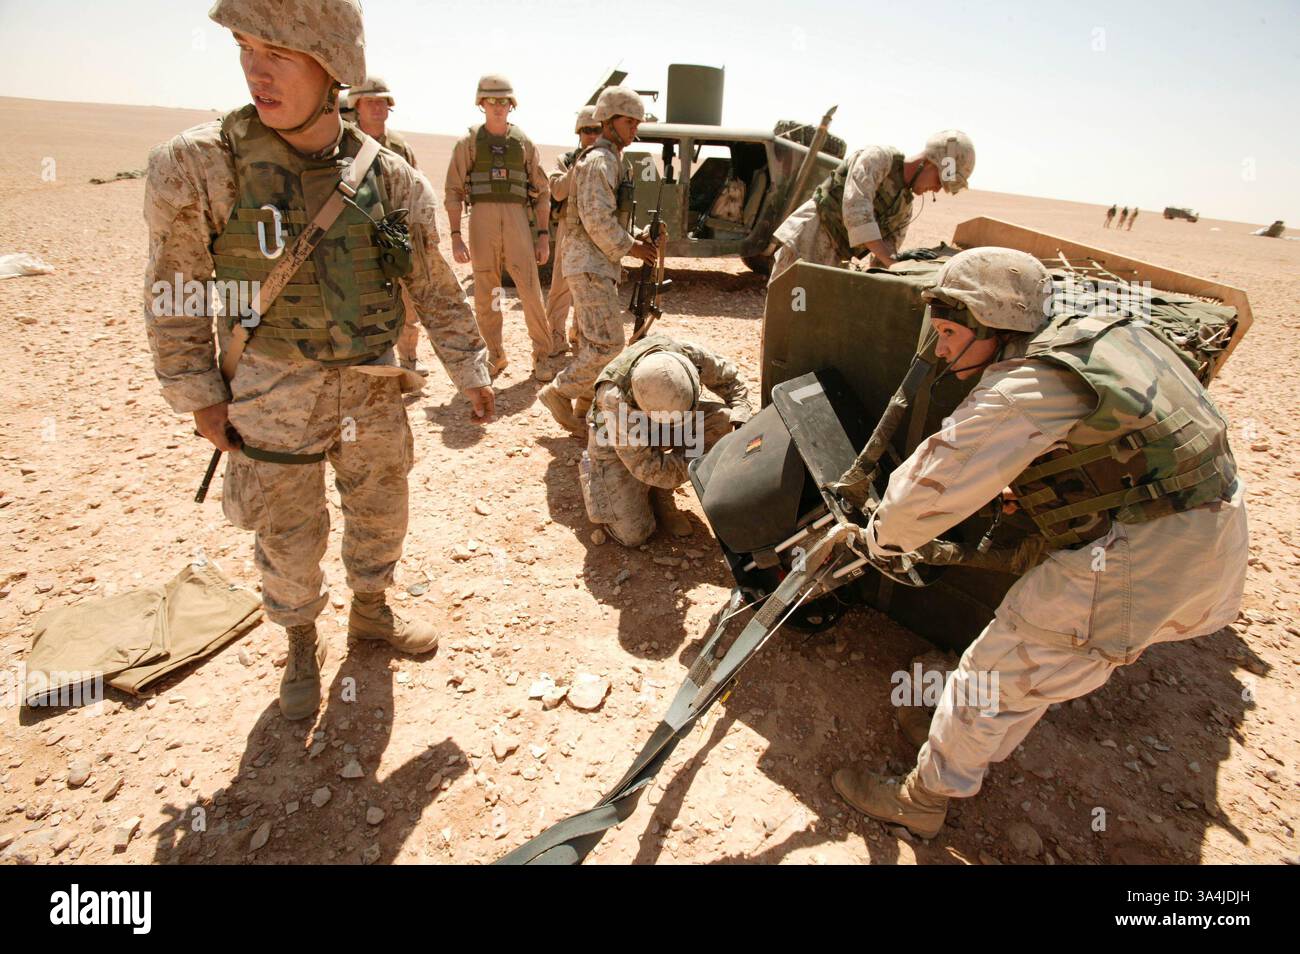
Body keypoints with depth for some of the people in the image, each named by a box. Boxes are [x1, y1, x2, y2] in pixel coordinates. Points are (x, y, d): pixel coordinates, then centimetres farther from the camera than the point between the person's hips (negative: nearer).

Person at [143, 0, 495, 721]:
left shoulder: (391, 179, -4)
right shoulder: (197, 166, -11)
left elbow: (436, 288, 3)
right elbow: (175, 296, -4)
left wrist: (470, 371, 5)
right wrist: (198, 395, -4)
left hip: (373, 389, 3)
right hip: (273, 398, -2)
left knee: (381, 514, 17)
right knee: (290, 536, 11)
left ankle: (371, 614, 44)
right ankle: (302, 645, 37)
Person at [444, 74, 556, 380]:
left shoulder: (524, 143, 11)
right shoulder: (468, 143, 8)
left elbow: (542, 192, 11)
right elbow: (453, 192, 5)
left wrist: (543, 235, 2)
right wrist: (455, 236, -5)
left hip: (517, 221, 0)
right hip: (481, 220, 0)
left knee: (531, 291, -8)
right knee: (485, 295, 3)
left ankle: (544, 355, 2)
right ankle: (494, 356, 16)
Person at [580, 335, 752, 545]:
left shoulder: (688, 355, -31)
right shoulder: (615, 398, -41)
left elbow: (729, 378, -10)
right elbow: (645, 467, -33)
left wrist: (741, 424, -26)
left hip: (657, 429, 5)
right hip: (617, 443, -5)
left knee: (721, 417, -22)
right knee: (634, 535, -11)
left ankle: (661, 495, -4)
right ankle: (590, 469, 16)